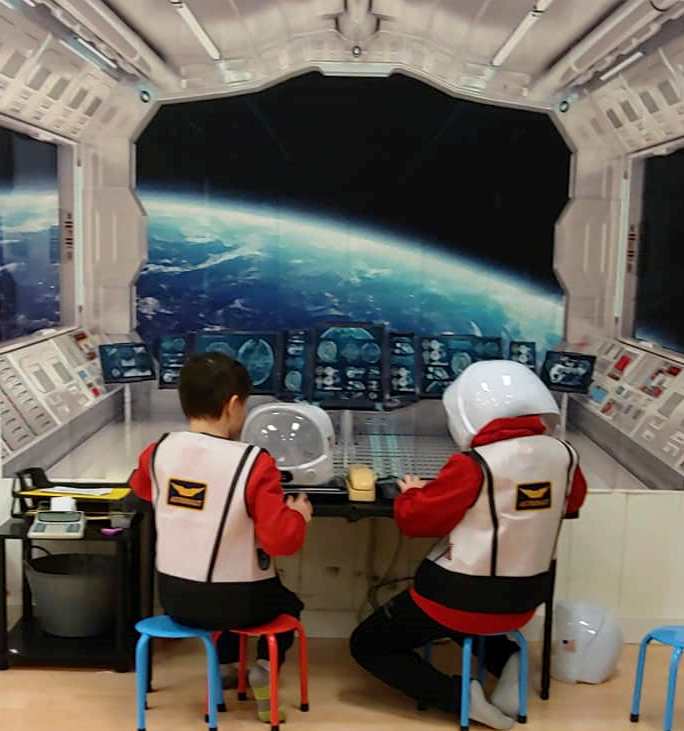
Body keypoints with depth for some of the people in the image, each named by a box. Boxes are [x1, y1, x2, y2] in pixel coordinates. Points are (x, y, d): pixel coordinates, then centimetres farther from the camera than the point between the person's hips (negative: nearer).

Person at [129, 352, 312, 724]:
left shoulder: (158, 451, -7)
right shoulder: (254, 462, -22)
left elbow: (141, 488, 17)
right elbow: (281, 540, -23)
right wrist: (299, 515, -3)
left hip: (174, 597, 5)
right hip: (234, 601, -4)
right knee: (288, 602, 28)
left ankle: (226, 665, 32)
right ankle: (263, 669, 9)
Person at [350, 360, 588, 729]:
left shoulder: (474, 465, -23)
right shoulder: (563, 454, -6)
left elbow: (415, 519, -16)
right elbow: (572, 502, 15)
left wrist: (411, 493, 4)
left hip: (462, 599, -6)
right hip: (524, 599, 6)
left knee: (367, 645, 12)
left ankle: (461, 697, -4)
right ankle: (506, 661, 11)